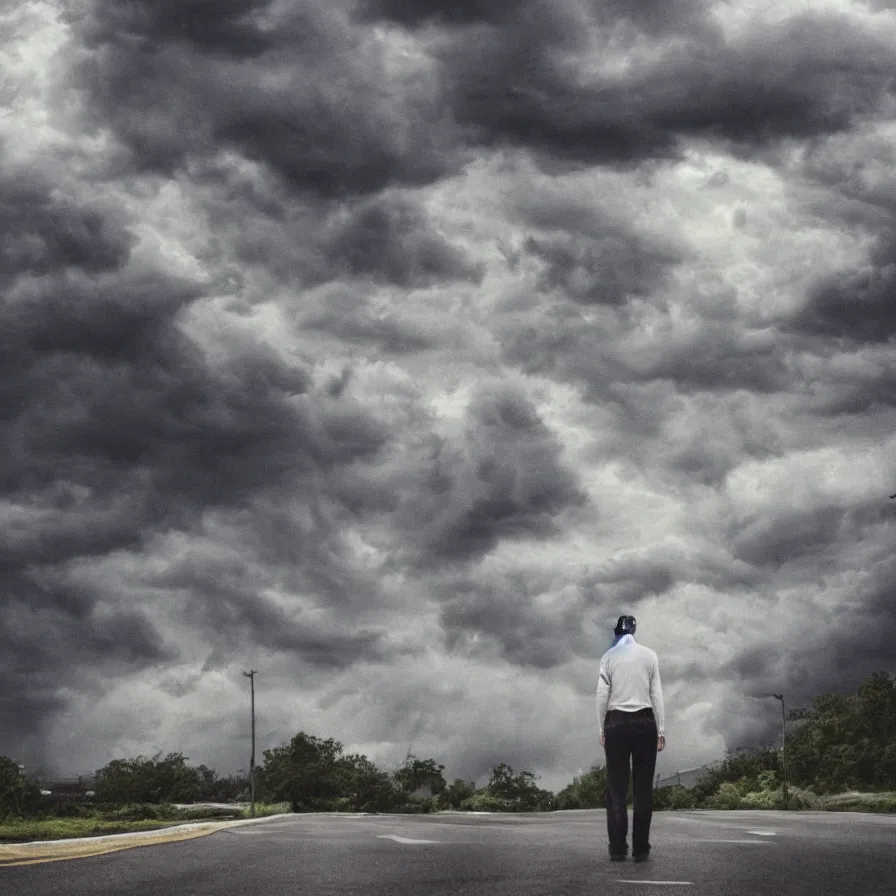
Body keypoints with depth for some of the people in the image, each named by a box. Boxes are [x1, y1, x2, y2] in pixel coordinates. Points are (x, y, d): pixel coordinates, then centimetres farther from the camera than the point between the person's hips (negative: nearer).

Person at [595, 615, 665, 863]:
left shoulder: (609, 657, 3)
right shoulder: (649, 655, 4)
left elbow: (602, 695, -1)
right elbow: (657, 695, 2)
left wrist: (602, 729, 5)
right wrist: (661, 730, 4)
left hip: (617, 723, 0)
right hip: (645, 723, 0)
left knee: (616, 788, 2)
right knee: (643, 788, 1)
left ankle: (617, 849, -2)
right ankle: (640, 849, -2)